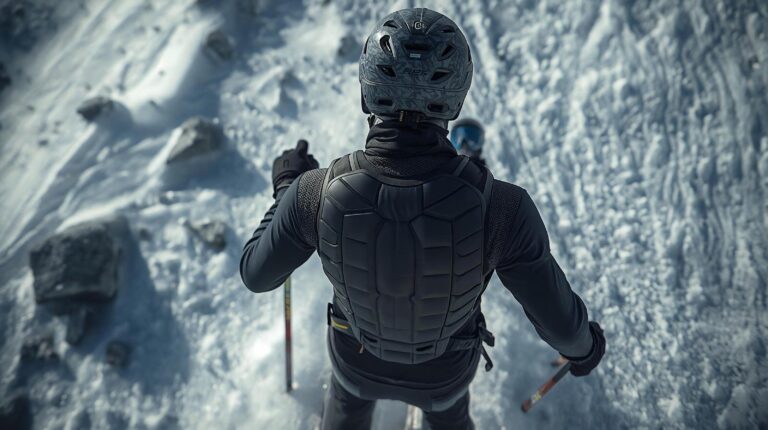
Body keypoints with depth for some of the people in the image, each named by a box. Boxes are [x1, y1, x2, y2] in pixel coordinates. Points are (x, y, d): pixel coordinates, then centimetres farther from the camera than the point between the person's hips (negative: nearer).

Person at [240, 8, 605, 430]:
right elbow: (559, 321, -24)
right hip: (444, 364, 0)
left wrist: (286, 187, -1)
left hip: (358, 353, 1)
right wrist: (583, 344, 2)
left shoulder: (316, 193, -37)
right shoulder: (501, 207, -40)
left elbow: (257, 275, -16)